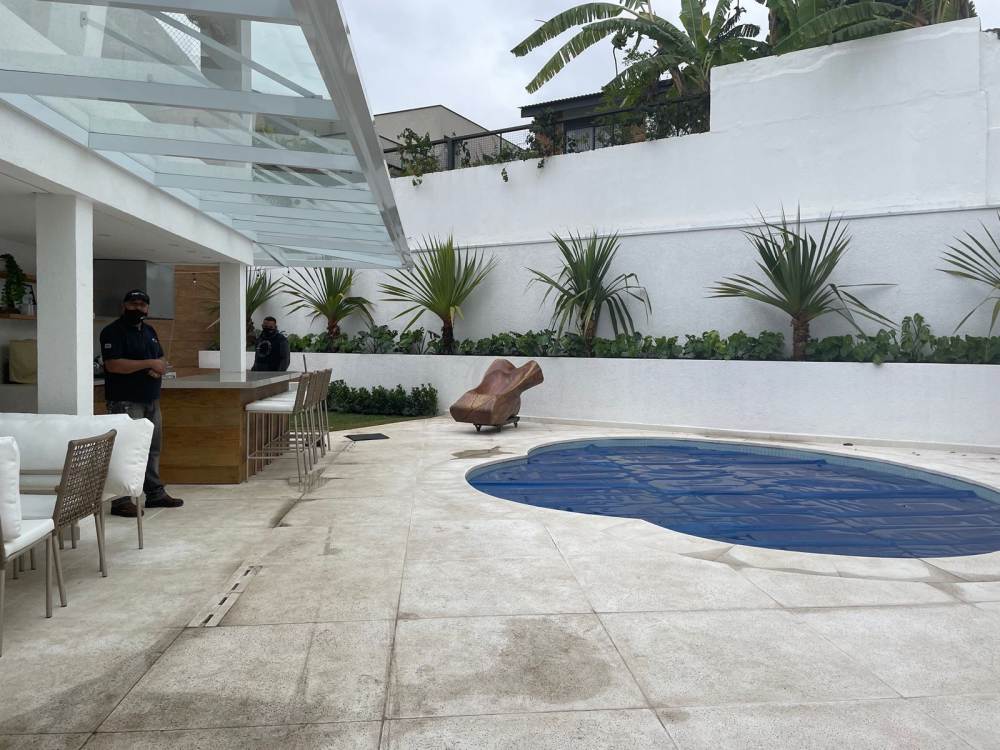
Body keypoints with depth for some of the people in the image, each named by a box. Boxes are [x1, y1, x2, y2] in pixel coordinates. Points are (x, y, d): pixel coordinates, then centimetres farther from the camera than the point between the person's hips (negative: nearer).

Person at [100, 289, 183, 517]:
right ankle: (121, 500, -3)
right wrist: (149, 364, -18)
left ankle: (155, 493, 23)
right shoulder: (112, 332, -8)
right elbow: (113, 364, -19)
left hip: (151, 401, 8)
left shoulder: (149, 331, 17)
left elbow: (160, 359, 20)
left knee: (153, 448, 13)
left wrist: (158, 369, -4)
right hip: (125, 402, -8)